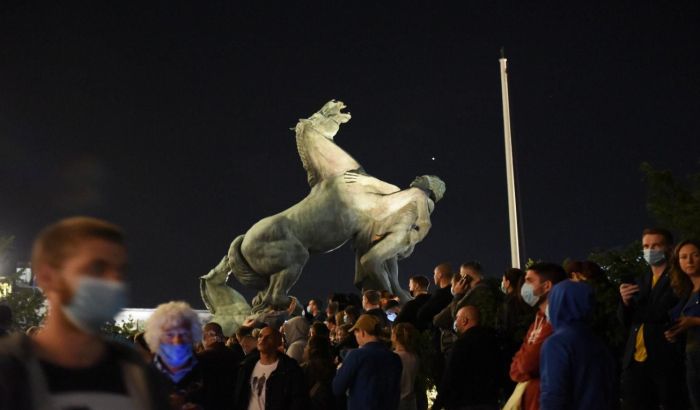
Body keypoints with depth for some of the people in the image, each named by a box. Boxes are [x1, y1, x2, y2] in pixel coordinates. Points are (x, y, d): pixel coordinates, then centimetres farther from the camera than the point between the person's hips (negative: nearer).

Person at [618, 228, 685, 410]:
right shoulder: (638, 283, 20)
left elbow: (665, 312, -12)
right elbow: (625, 321, 16)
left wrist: (636, 311, 1)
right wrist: (625, 302, -4)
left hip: (666, 360, -5)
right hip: (636, 360, 5)